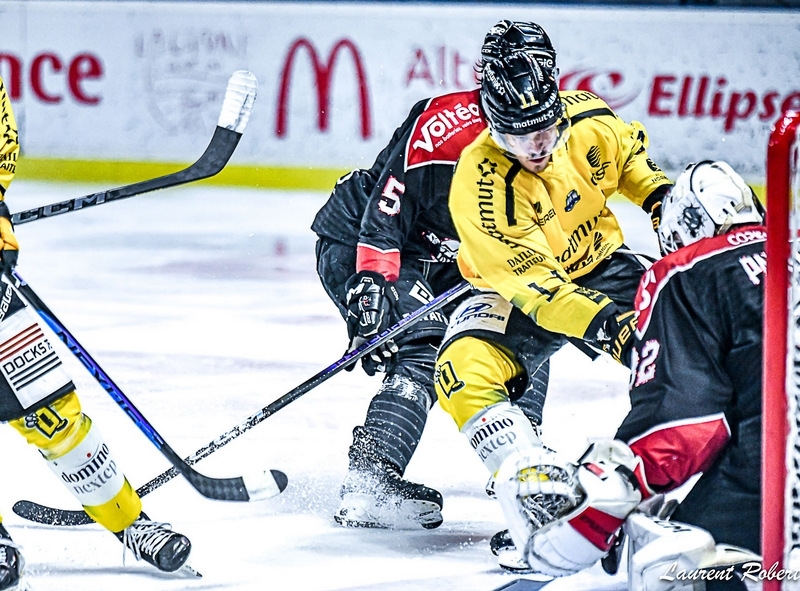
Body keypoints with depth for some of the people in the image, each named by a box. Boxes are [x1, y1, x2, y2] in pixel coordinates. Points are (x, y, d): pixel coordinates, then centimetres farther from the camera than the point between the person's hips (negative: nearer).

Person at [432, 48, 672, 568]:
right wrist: (598, 321, -43)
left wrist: (660, 193, -5)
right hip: (516, 284, -3)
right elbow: (530, 280, -32)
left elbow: (628, 150, 11)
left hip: (599, 262, 3)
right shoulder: (480, 183, -30)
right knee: (463, 373, -29)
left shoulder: (587, 120, -17)